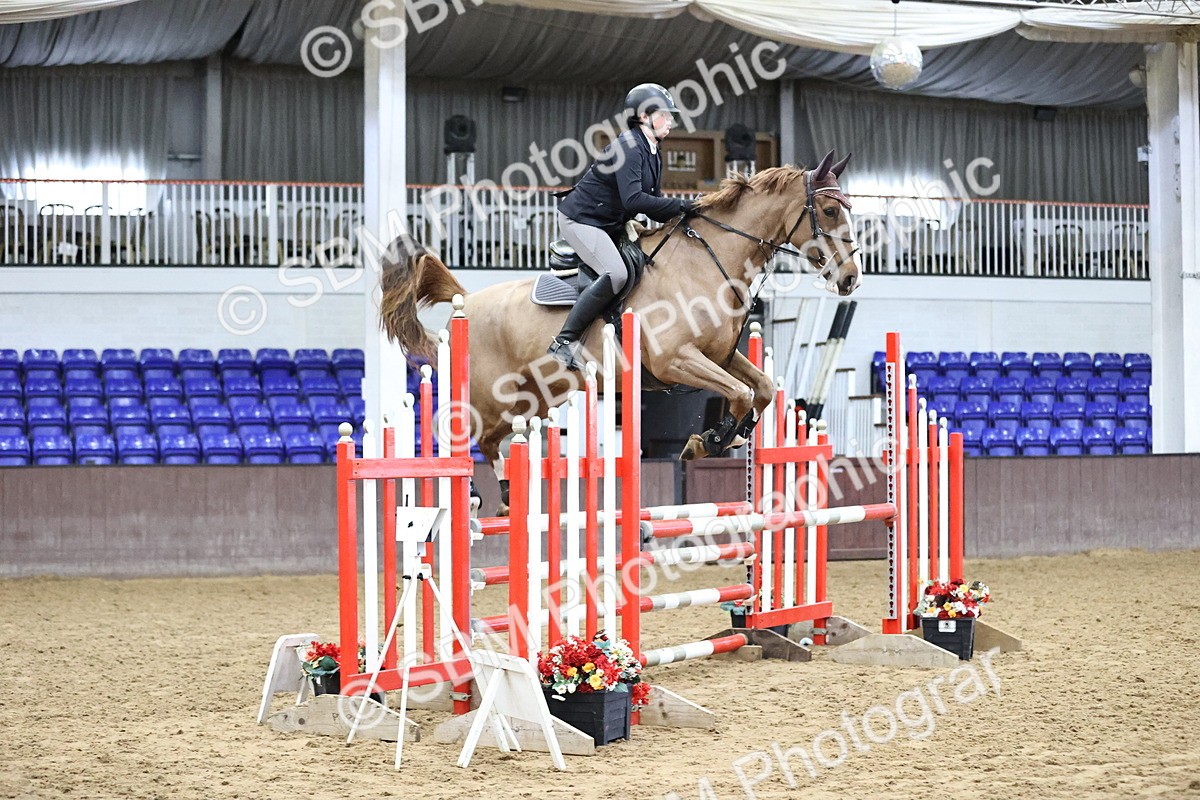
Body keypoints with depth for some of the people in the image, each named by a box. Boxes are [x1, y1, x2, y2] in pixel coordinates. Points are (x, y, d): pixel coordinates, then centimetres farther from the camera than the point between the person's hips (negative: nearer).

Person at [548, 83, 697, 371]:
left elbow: (651, 204, 10)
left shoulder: (653, 153, 9)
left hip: (610, 225, 11)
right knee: (615, 274, -26)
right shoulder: (629, 147, -21)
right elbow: (633, 200, -32)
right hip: (581, 219, -11)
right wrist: (680, 205, -31)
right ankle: (565, 342, -23)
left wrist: (679, 213, -7)